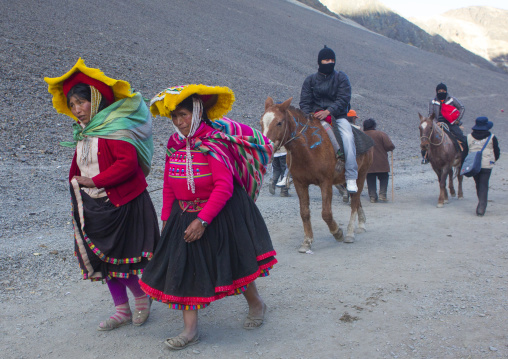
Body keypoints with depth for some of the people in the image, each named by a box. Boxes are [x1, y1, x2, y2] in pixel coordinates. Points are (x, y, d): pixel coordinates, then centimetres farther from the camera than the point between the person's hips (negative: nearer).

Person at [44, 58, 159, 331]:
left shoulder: (115, 129, -15)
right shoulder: (83, 132, 12)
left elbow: (128, 163, -25)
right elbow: (78, 168, 21)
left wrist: (95, 180, -20)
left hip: (119, 206, -8)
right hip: (92, 207, 9)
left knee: (119, 257, -1)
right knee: (102, 258, 12)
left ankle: (142, 298, 26)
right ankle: (122, 311, 27)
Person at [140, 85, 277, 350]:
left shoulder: (214, 142, -18)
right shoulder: (175, 144, 3)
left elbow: (224, 187, -24)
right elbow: (169, 186, 10)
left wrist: (202, 220, -26)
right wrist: (166, 218, 9)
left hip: (221, 215, -6)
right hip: (184, 216, 6)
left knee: (234, 262, 7)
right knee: (183, 266, 2)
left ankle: (256, 304, 35)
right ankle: (190, 330, 12)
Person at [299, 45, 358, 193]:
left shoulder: (341, 78, 5)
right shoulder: (310, 80, 10)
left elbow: (343, 99, -8)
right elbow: (304, 102, 4)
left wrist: (328, 111, -23)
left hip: (337, 116, -2)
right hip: (315, 116, 2)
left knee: (348, 137, -30)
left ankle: (351, 178, -28)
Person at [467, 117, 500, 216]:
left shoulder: (469, 137, 1)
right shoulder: (492, 138, -5)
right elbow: (497, 152, 3)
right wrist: (493, 160, 23)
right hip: (486, 165, -3)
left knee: (478, 185, 17)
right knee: (484, 185, 0)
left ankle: (482, 205, 27)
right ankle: (481, 208, -9)